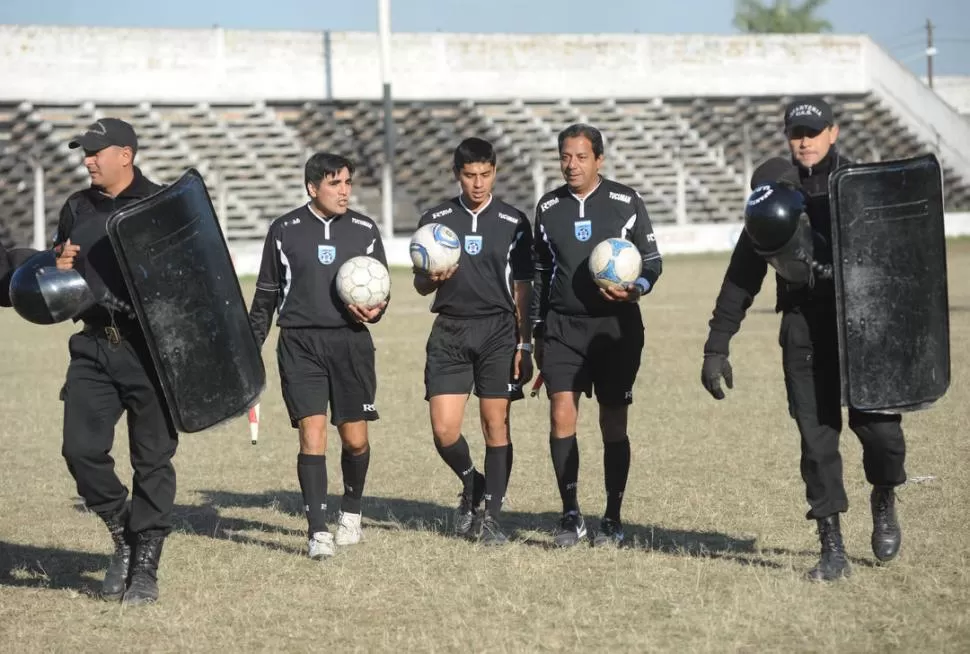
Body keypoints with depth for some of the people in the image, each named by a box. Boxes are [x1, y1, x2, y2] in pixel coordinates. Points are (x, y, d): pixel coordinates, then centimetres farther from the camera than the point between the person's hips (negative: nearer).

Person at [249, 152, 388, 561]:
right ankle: (318, 532, -9)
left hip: (350, 341, 1)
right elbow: (266, 295, 12)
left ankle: (351, 513, 29)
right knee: (312, 432, -10)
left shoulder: (365, 231, 7)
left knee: (355, 437, 3)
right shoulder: (285, 231, 4)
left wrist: (374, 310, -9)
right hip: (300, 343, -1)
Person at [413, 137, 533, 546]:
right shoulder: (435, 220, 6)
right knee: (443, 430, -7)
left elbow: (522, 290, 6)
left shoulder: (513, 223, 4)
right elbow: (420, 285, 11)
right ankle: (472, 485, 22)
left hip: (499, 331, -1)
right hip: (449, 331, 1)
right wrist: (433, 279, -13)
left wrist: (524, 346, 1)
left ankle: (490, 517, 7)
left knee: (496, 424, -2)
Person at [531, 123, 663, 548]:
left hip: (616, 326, -2)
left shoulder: (626, 202, 0)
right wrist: (537, 332, 17)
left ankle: (612, 520, 12)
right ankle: (571, 516, -3)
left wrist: (636, 289, -18)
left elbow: (652, 260, 4)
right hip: (563, 326, 2)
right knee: (561, 414, -12)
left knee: (614, 424, 2)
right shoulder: (548, 207, 8)